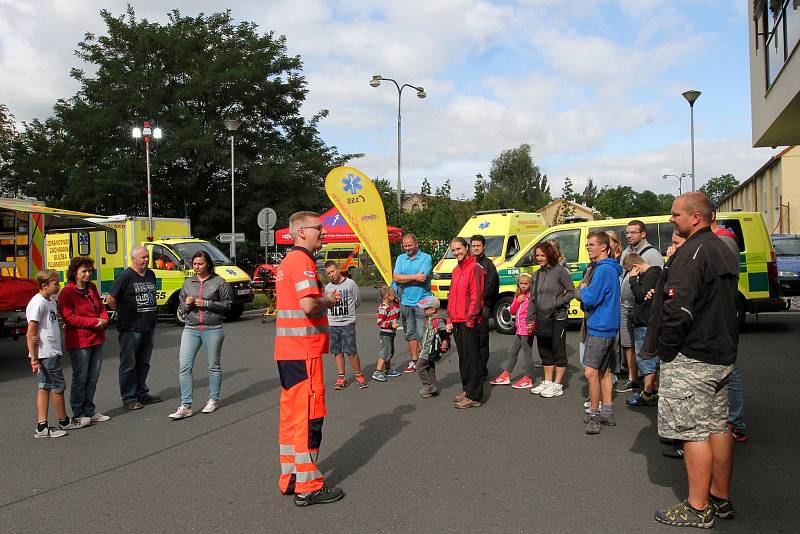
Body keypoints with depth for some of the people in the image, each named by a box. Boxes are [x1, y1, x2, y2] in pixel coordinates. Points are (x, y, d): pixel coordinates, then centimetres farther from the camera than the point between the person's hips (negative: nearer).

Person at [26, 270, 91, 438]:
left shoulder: (51, 300, 10)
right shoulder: (38, 303, -17)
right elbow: (30, 335, -18)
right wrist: (34, 359, -18)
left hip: (53, 351, 9)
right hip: (46, 353, -9)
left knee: (45, 387, 9)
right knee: (58, 386, 4)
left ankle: (42, 427, 12)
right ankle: (64, 422, 20)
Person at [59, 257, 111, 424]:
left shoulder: (92, 288, 13)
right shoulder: (67, 292, -10)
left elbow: (101, 307, 20)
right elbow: (68, 317, -16)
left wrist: (104, 319, -2)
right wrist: (94, 322, -18)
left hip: (96, 340, 7)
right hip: (79, 342, -7)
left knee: (93, 378, 13)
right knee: (80, 378, 2)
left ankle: (90, 411, 25)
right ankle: (79, 414, 14)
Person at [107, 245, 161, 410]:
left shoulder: (151, 275, 10)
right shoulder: (126, 276, -11)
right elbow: (110, 300, -10)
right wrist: (123, 313, -1)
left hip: (148, 328, 7)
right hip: (130, 329, -7)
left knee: (143, 363, 16)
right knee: (128, 364, 2)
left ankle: (141, 393, 27)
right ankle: (128, 398, 10)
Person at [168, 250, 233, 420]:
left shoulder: (219, 282, 1)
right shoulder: (188, 283, 14)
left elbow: (227, 304, -4)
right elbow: (180, 309, 19)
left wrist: (206, 304, -13)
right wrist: (186, 304, -3)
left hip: (213, 329, -3)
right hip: (190, 329, 3)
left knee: (213, 366, 7)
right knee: (184, 366, -7)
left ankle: (213, 400, 23)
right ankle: (185, 406, -4)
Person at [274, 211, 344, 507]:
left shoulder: (287, 261, 18)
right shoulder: (302, 260, -14)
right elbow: (309, 305, -25)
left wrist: (325, 299, 12)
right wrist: (328, 301, -6)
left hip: (287, 350, 10)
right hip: (304, 351, -10)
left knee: (292, 413, 14)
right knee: (309, 415, -4)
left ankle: (289, 477, 23)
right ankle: (308, 486, 3)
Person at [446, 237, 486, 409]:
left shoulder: (475, 268, -10)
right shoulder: (456, 270, 17)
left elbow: (476, 296, -15)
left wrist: (471, 319, -16)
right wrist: (450, 320, 15)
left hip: (469, 322, -9)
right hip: (457, 322, 9)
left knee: (472, 358, -4)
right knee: (463, 357, 15)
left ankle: (474, 396, 0)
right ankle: (467, 389, 26)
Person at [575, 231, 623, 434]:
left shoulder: (603, 269, -16)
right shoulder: (610, 269, 16)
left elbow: (590, 299, -19)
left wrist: (583, 290, -1)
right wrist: (585, 291, 1)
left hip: (599, 328, -11)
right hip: (606, 327, 11)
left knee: (591, 372, -11)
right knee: (603, 371, 14)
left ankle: (594, 414, -6)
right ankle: (607, 413, 21)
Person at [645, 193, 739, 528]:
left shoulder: (692, 252, -17)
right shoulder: (723, 251, 15)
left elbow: (678, 308, -25)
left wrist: (665, 349, -14)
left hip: (691, 358, -10)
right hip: (721, 355, 10)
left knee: (693, 431, -2)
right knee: (717, 427, 16)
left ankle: (698, 508, 7)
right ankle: (721, 499, 26)